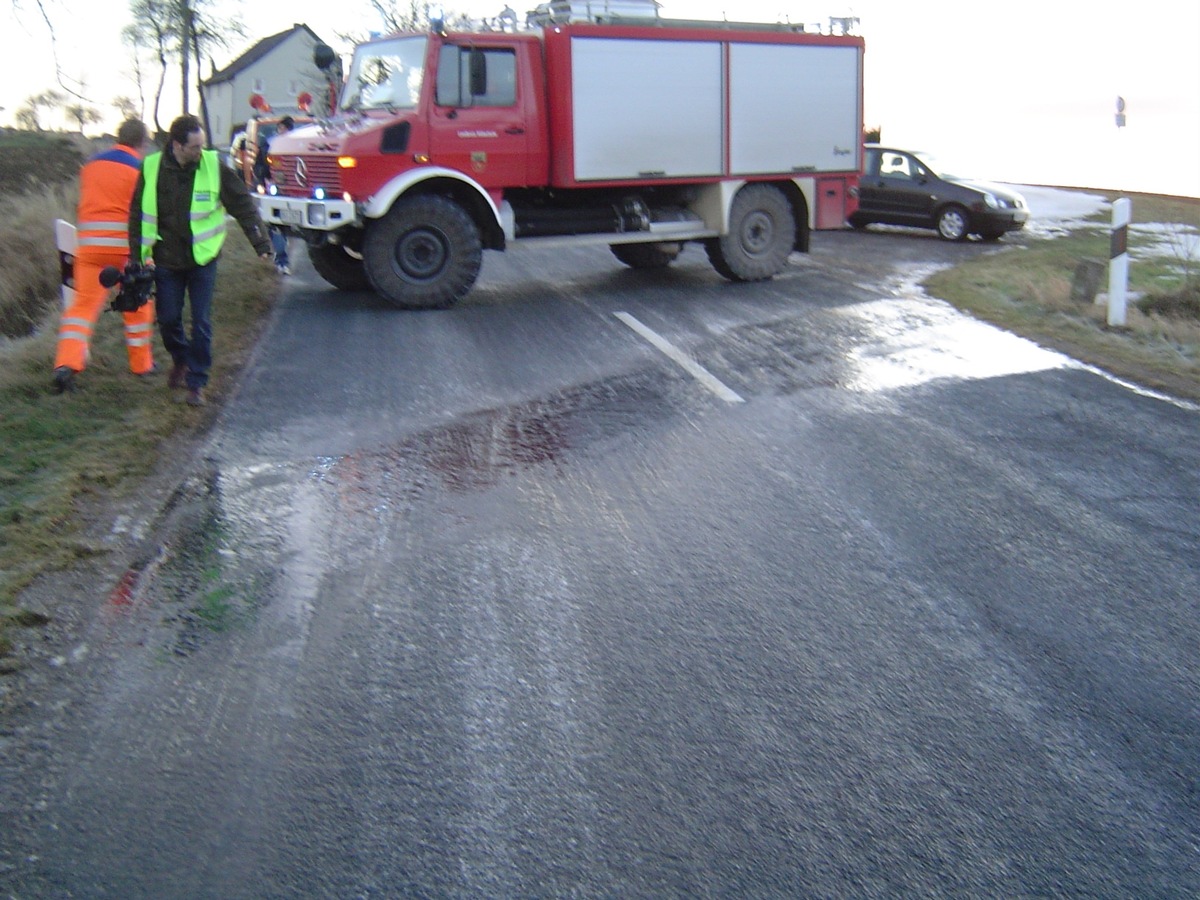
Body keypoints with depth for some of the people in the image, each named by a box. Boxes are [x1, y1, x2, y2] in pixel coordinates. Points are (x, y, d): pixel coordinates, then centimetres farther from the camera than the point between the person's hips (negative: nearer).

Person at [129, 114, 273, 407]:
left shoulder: (214, 166, -8)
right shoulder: (152, 169, -5)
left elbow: (242, 205, -3)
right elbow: (138, 214, 4)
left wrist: (261, 242, -7)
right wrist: (140, 254, 1)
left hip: (202, 259, -1)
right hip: (166, 260, 1)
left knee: (201, 323, -1)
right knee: (168, 319, 8)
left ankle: (196, 382, 11)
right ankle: (181, 361, 37)